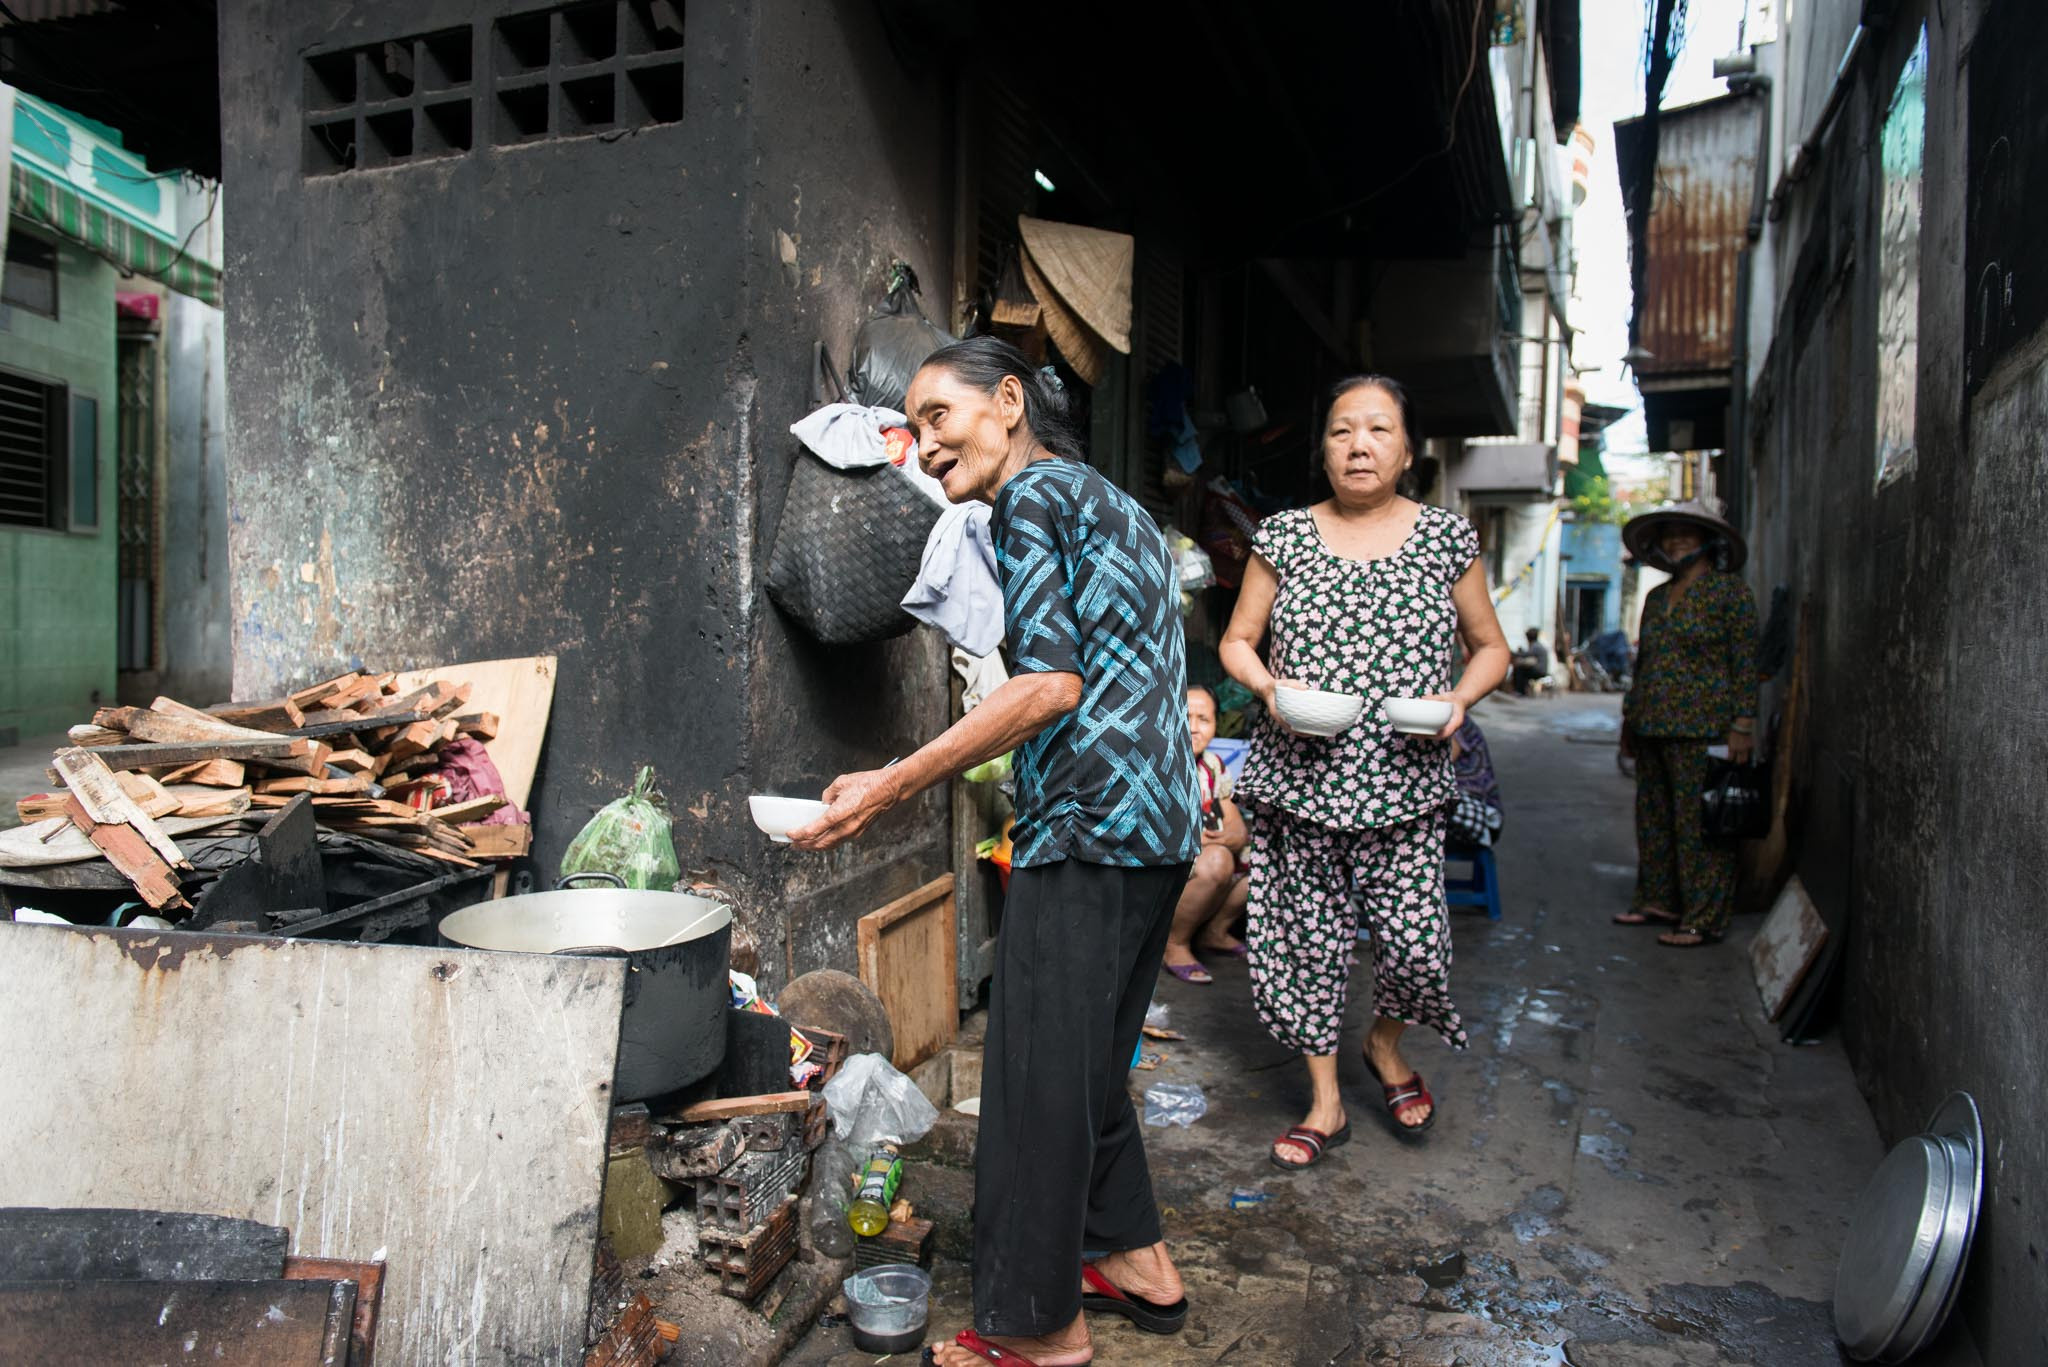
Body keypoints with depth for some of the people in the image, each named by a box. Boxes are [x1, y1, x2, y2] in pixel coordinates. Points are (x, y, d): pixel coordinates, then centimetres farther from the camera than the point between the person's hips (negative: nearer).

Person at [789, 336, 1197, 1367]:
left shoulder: (1032, 493, -7)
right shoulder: (1115, 504, 22)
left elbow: (1052, 683, -18)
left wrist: (890, 786, -18)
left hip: (1091, 823, -10)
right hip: (1158, 823, 10)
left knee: (1037, 1073, -1)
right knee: (1087, 1064, 19)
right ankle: (1139, 1265, 32)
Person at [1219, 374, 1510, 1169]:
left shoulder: (1447, 538, 3)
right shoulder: (1284, 536, 3)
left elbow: (1490, 648, 12)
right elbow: (1237, 642, 9)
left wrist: (1459, 699, -8)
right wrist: (1270, 688, -12)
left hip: (1403, 784, 0)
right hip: (1300, 779, 1)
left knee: (1416, 944, -3)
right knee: (1311, 938, 6)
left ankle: (1385, 1042, 32)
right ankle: (1326, 1101, 25)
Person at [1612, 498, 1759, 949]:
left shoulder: (1729, 589, -3)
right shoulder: (1657, 597, 17)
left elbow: (1745, 662, -7)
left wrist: (1743, 725, -13)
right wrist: (1629, 718, 20)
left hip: (1702, 728, -7)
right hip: (1653, 727, 7)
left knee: (1698, 822, -5)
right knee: (1653, 817, 11)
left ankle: (1705, 919, 2)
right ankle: (1658, 900, 22)